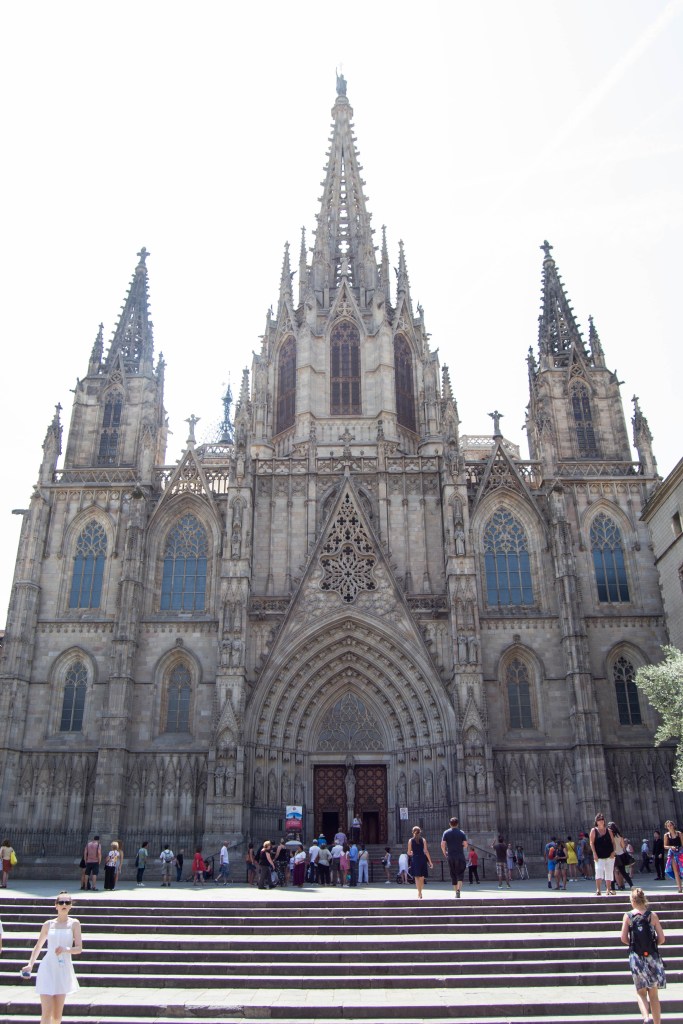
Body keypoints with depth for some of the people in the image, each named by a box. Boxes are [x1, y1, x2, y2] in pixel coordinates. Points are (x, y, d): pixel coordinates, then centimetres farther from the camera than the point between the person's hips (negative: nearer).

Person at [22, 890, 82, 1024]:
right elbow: (38, 946, 17)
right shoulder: (48, 924, 5)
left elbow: (79, 948, -3)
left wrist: (66, 949, -21)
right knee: (46, 1013, -9)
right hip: (47, 969, 0)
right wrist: (30, 965, 5)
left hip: (64, 969, 1)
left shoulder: (74, 923, 1)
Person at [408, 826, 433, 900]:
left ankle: (419, 893, -14)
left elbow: (409, 853, 1)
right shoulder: (423, 840, 2)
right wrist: (430, 861, 0)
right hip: (422, 859, 1)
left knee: (417, 877, -2)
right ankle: (420, 893, 21)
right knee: (422, 878, 14)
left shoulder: (410, 840, 1)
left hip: (415, 859, -1)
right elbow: (426, 851, -3)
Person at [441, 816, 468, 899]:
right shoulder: (461, 832, 0)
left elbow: (442, 844, -5)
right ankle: (458, 890, -17)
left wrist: (444, 853, 10)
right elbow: (465, 844, -4)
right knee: (460, 874, 2)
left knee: (453, 875, 12)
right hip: (460, 856, -1)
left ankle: (456, 891, 14)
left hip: (450, 856, 1)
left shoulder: (446, 833, 2)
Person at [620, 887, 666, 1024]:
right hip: (652, 957, 1)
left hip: (636, 957, -1)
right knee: (654, 995, 15)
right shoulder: (652, 915, -5)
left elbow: (624, 939, -6)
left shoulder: (628, 916, -5)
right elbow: (661, 939, -4)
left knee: (640, 992, 11)